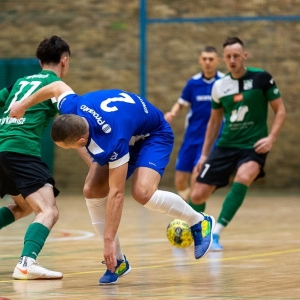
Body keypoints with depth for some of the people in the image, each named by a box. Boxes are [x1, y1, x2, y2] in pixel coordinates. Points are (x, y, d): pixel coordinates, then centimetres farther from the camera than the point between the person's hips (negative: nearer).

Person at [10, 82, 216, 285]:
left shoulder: (111, 143, -43)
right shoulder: (71, 107, -26)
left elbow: (116, 193, -37)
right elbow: (57, 86, -2)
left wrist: (109, 240, -32)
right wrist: (24, 105, 14)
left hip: (154, 135, -8)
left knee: (142, 193, -31)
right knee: (93, 191, -10)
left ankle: (200, 223, -6)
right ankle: (118, 261, -1)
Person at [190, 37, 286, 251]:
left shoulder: (261, 78, -5)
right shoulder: (220, 86, 5)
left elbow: (280, 111, -1)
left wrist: (271, 138, -16)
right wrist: (205, 154, 17)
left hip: (253, 145, -4)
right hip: (226, 145, 4)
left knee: (243, 178, -35)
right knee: (198, 196, -2)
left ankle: (215, 234, -30)